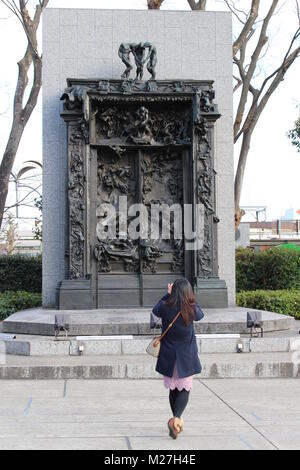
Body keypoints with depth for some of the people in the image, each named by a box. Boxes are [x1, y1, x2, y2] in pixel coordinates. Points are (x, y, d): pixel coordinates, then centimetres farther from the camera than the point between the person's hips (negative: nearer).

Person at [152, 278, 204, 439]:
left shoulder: (165, 308, -11)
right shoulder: (192, 309, -14)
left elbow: (155, 311, 13)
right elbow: (200, 315, 11)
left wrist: (168, 294, 18)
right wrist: (189, 298, 17)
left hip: (168, 357, 2)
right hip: (186, 357, -2)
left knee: (173, 389, 17)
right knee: (185, 389, 6)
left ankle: (176, 420, 27)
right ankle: (176, 419, -14)